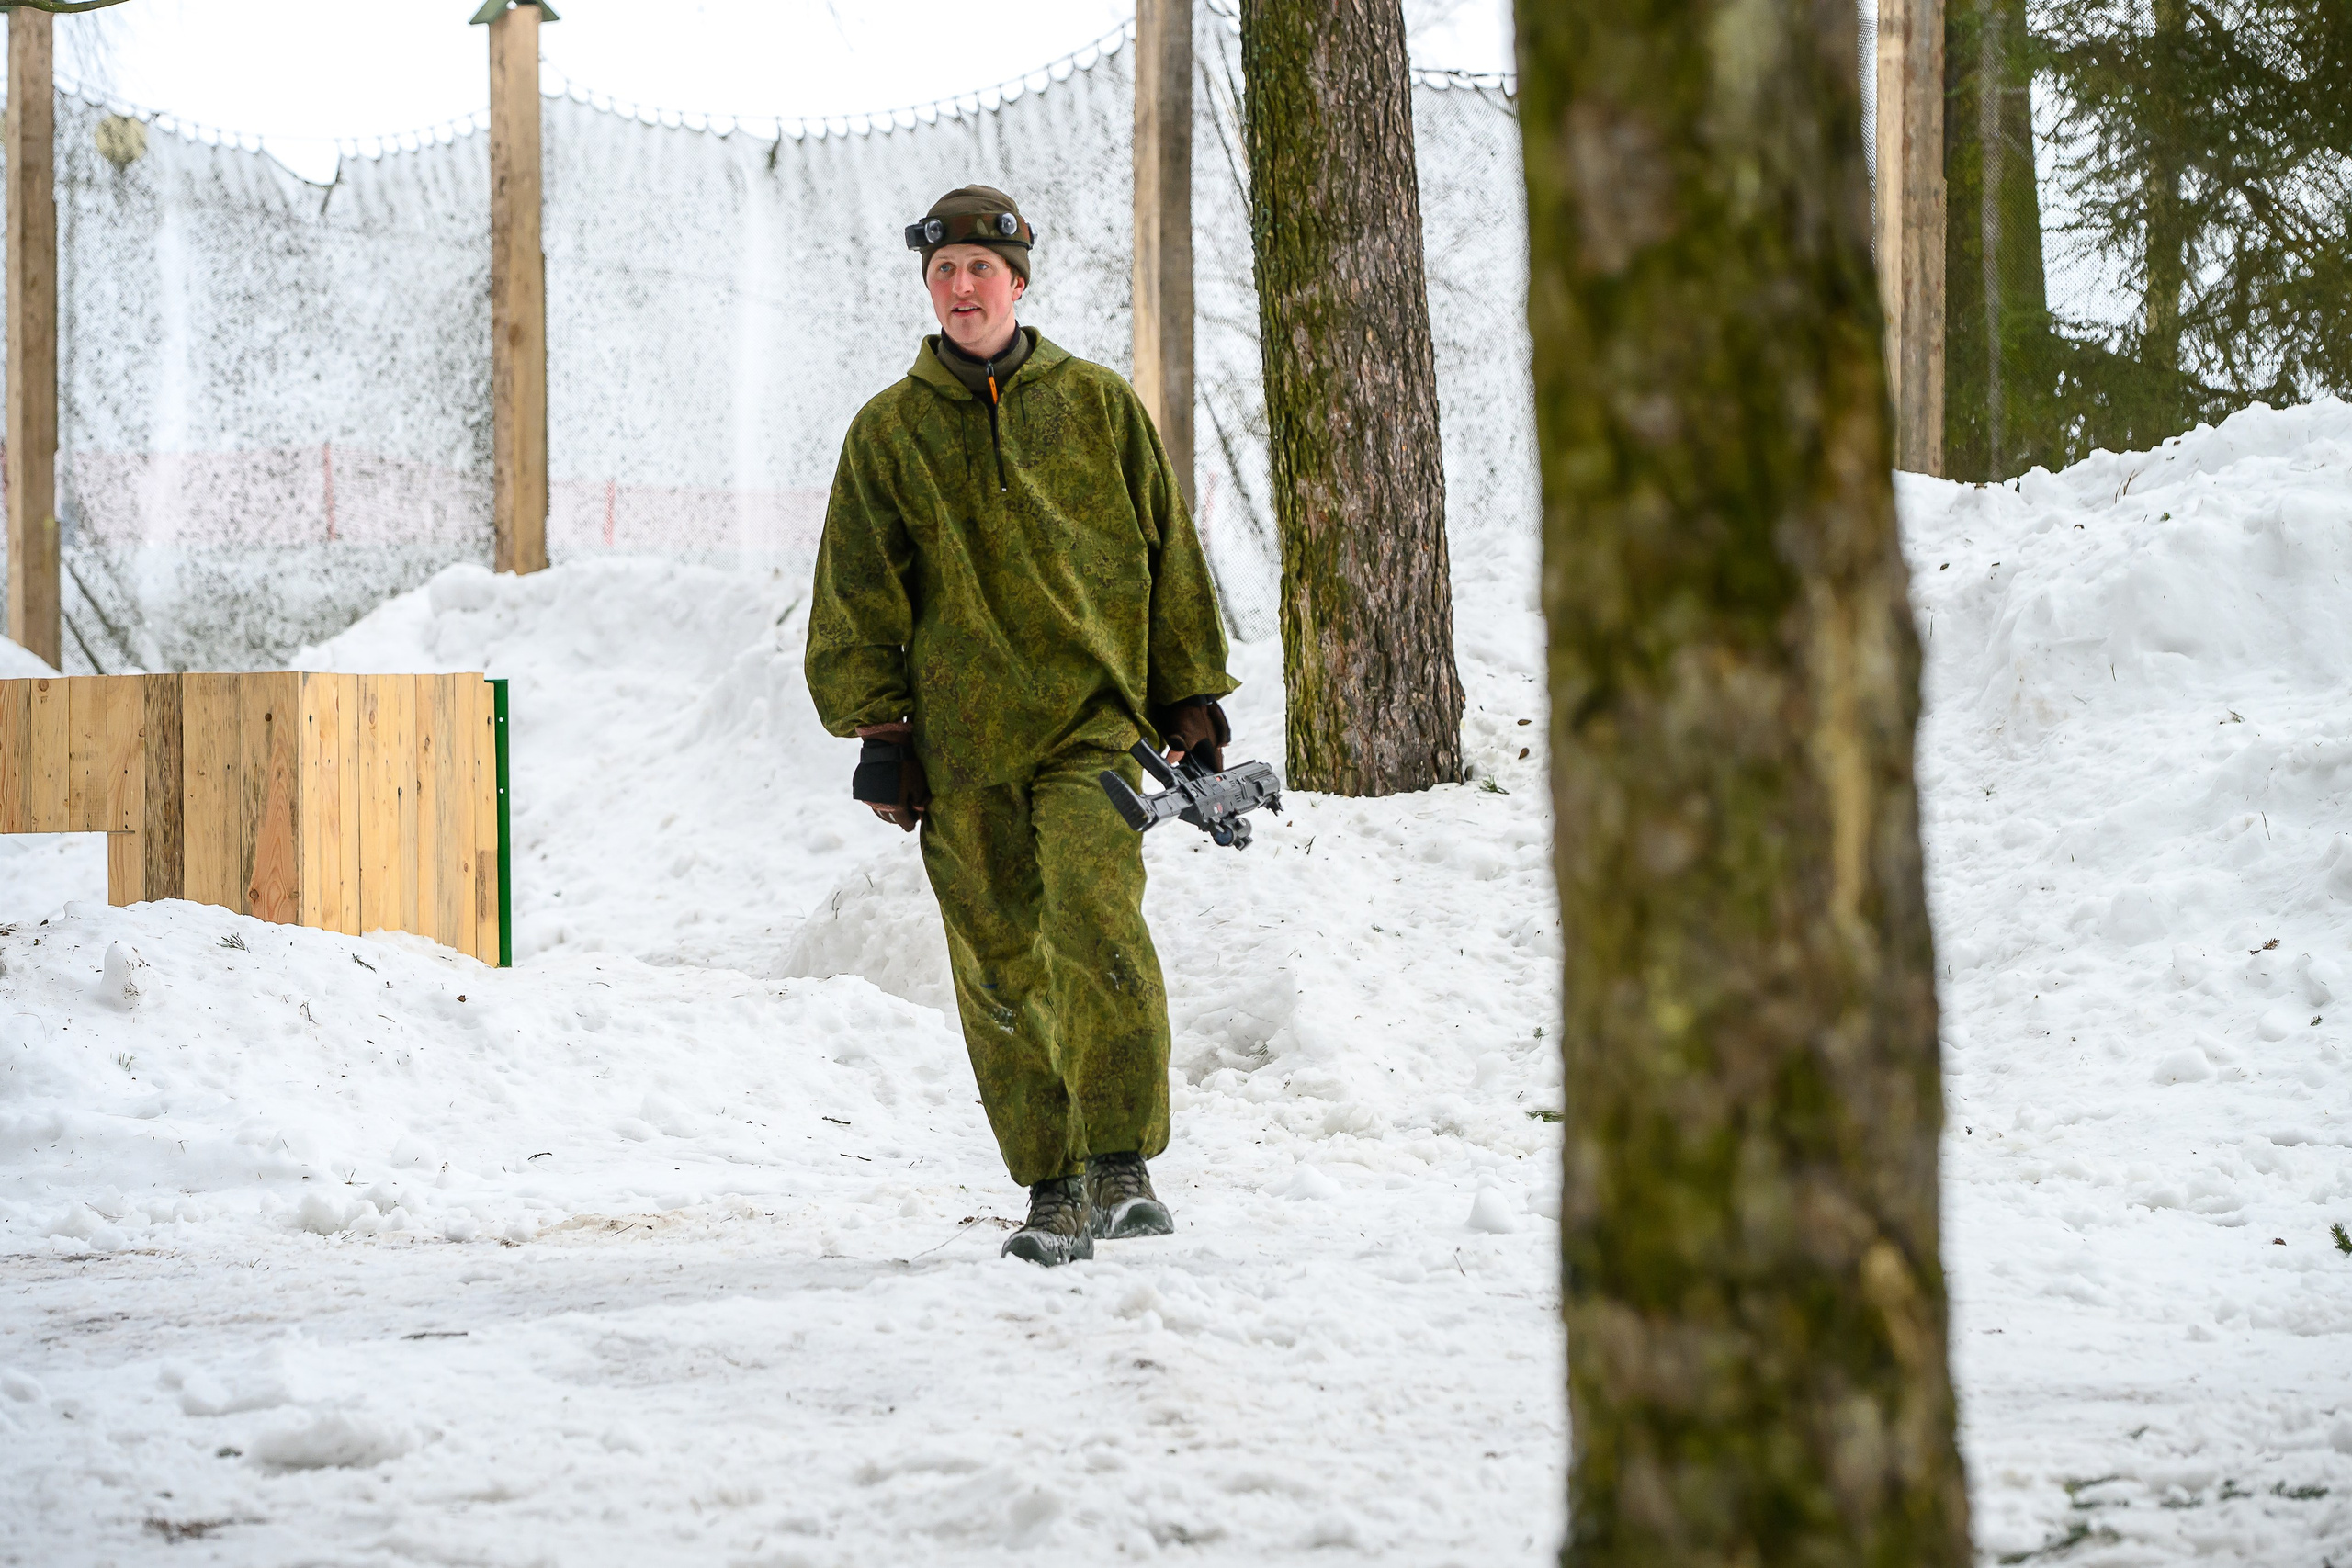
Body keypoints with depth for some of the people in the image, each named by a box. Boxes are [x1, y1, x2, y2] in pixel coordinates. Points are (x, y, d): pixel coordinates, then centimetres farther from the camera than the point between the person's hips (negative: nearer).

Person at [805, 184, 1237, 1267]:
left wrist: (1190, 699, 10)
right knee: (999, 965, 2)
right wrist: (877, 729, 1)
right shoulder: (890, 432, 10)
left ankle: (1123, 1166, -15)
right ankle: (1053, 1188, 12)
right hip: (958, 742, 2)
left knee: (1097, 925, -20)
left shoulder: (1097, 406, 9)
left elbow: (1166, 553, 13)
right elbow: (859, 591, 10)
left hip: (1089, 720, -2)